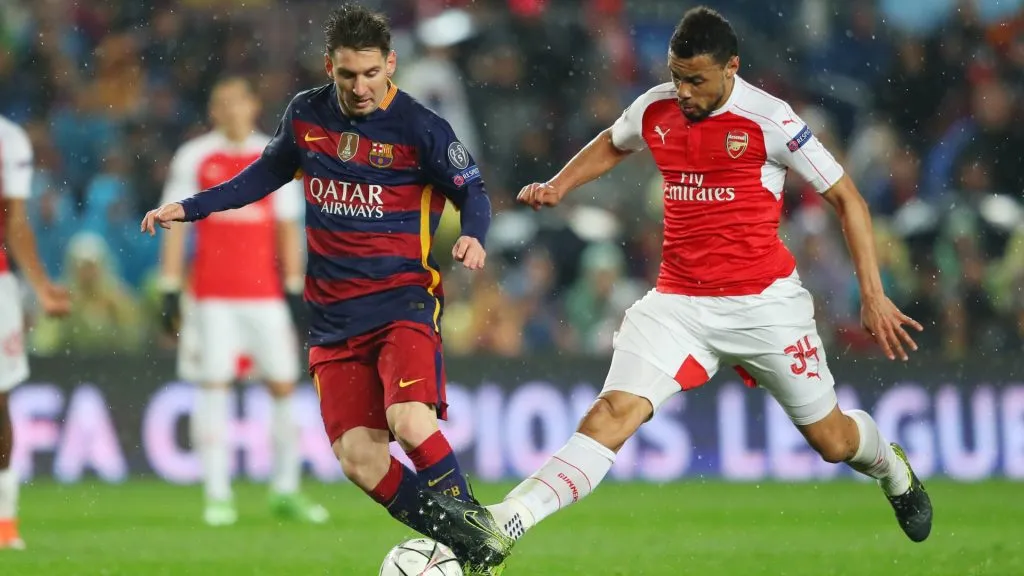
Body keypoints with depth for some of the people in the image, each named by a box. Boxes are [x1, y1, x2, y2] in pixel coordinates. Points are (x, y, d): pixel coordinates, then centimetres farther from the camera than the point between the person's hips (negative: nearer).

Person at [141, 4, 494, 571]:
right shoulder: (305, 114, 5)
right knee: (359, 459, -6)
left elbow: (471, 190, 1)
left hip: (402, 298, -5)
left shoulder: (420, 128, -9)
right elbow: (270, 172, 23)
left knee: (410, 423, -28)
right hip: (334, 312, 5)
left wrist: (472, 237, -21)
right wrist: (187, 208, 20)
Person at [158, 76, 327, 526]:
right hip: (212, 295, -2)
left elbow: (287, 228, 10)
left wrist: (294, 290, 5)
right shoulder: (193, 158, 3)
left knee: (284, 385, 0)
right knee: (214, 387, -7)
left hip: (265, 291, 2)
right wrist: (170, 291, -1)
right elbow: (175, 227, 4)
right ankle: (217, 494, -4)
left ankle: (286, 491, 11)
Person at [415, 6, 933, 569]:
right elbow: (611, 144, 27)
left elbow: (845, 197, -5)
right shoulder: (655, 110, 2)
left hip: (763, 302, -2)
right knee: (611, 413, -19)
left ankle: (896, 474, 47)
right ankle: (495, 531, -33)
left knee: (832, 440, 10)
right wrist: (558, 185, 10)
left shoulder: (769, 120, -12)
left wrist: (873, 296, -8)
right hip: (677, 303, 2)